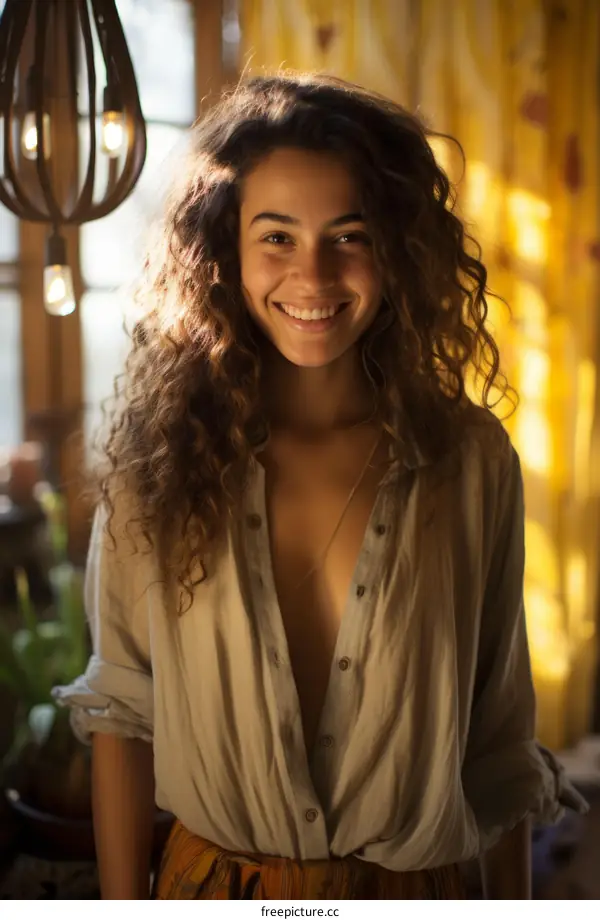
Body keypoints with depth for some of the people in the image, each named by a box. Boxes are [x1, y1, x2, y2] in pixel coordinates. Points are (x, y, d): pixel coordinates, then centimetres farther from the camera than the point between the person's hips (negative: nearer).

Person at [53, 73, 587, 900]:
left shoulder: (472, 458, -10)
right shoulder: (162, 455, -11)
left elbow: (500, 732, -4)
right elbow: (122, 708, -6)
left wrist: (513, 904, 0)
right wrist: (121, 904, -6)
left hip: (414, 886, 1)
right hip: (209, 880, 0)